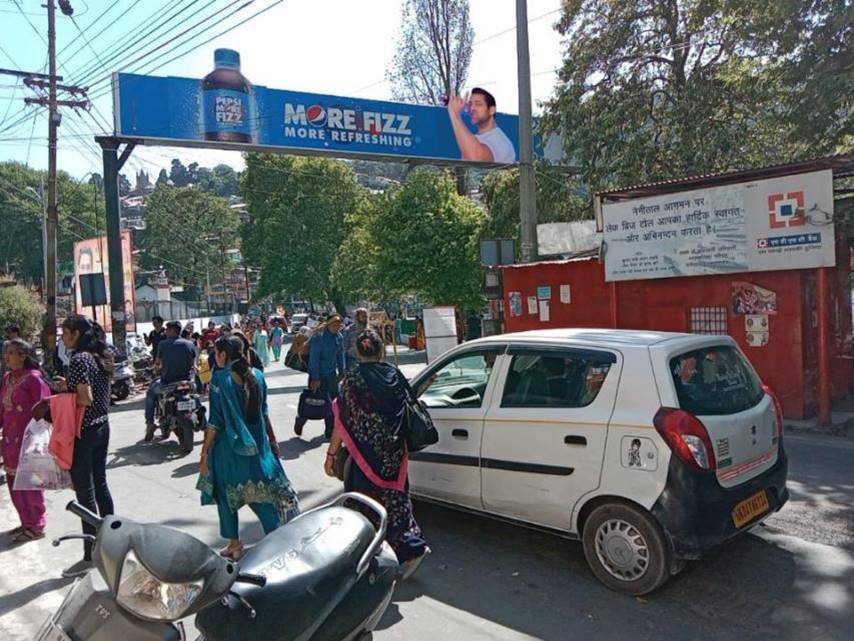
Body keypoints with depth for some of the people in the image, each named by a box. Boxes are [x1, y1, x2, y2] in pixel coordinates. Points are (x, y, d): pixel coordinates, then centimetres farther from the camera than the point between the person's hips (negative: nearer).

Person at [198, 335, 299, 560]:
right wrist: (272, 439, 20)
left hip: (228, 447, -4)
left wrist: (205, 452, -7)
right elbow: (264, 412, 9)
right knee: (260, 493, 12)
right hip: (257, 446, 5)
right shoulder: (257, 376, 0)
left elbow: (215, 421, -14)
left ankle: (235, 544, 19)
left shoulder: (220, 379, -15)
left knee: (226, 495, 13)